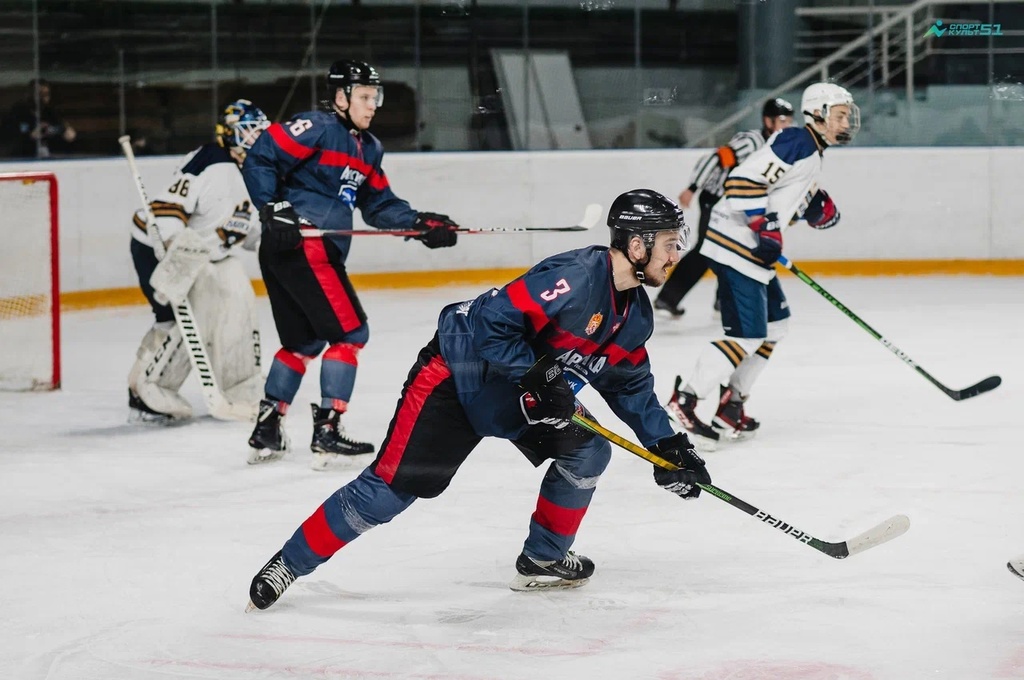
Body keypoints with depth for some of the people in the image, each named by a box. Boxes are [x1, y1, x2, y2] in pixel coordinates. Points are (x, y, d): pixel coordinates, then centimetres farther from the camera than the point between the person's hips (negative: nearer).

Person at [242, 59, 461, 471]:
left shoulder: (368, 149, 17)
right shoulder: (316, 128, -10)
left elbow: (379, 205, 18)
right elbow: (259, 162, -14)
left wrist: (421, 224, 5)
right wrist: (274, 209, -21)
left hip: (320, 251, 10)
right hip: (298, 245, -10)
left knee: (304, 341, 17)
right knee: (350, 331, -8)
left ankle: (266, 431, 23)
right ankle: (327, 432, -8)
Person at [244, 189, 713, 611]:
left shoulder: (635, 313, 2)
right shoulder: (574, 278, -28)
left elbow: (631, 384, 14)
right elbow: (492, 320, -30)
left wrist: (667, 446, 6)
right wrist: (535, 378, -29)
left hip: (518, 397, 9)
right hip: (459, 373, -9)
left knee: (588, 452, -4)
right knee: (391, 487, -12)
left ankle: (542, 560, 14)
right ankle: (288, 564, -1)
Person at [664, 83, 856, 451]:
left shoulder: (813, 154, 20)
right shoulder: (797, 141, -13)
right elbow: (743, 180, -22)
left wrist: (817, 209, 7)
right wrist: (765, 226, -24)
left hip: (755, 250, 11)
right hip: (736, 245, -11)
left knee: (774, 324, 17)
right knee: (748, 334, -13)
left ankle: (731, 407, 21)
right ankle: (684, 401, -11)